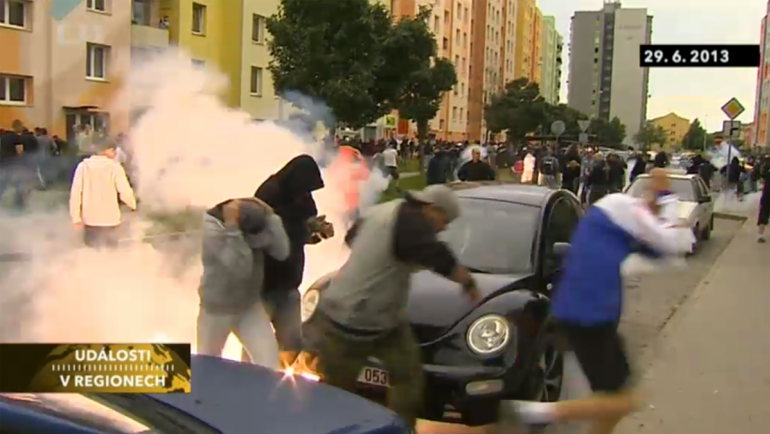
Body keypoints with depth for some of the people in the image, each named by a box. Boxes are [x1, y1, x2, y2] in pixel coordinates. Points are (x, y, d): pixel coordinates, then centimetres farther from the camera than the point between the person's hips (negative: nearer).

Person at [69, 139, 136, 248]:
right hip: (110, 220, -2)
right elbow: (125, 192, -13)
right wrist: (133, 204, 7)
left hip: (90, 220, 2)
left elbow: (75, 193, -4)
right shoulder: (114, 167, -10)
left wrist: (75, 217, 2)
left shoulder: (83, 166, -2)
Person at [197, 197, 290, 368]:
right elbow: (240, 267, -34)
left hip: (250, 306, 3)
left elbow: (282, 252, -20)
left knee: (269, 363, -5)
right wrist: (231, 227, -38)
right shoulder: (211, 227, -25)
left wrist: (270, 215, -24)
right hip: (215, 309, -3)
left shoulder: (256, 219, -11)